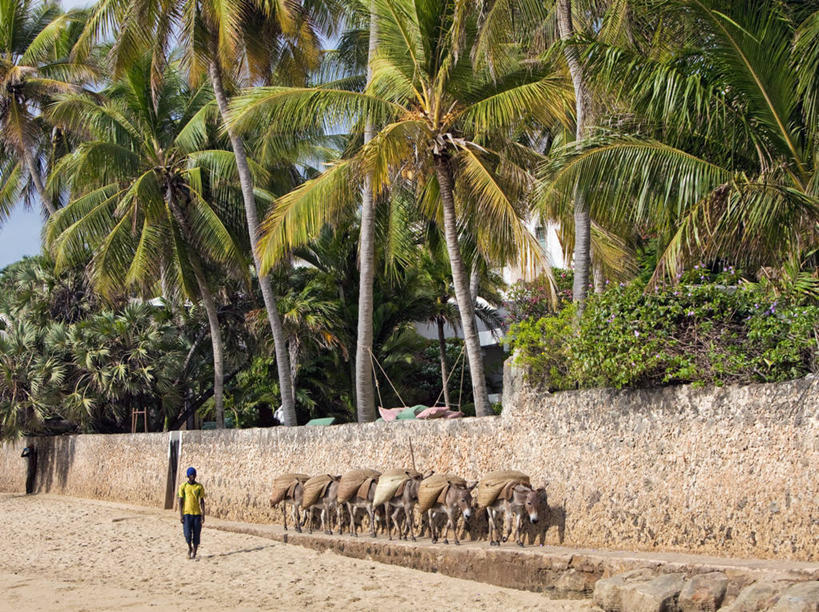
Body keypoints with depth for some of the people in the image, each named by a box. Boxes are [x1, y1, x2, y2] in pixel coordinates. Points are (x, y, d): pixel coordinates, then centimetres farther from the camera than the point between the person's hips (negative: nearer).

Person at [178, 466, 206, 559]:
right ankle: (189, 547, 18)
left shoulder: (199, 487, 4)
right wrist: (180, 515, -5)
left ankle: (194, 552, 13)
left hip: (197, 513, 1)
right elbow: (180, 501, 2)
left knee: (196, 534, 1)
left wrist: (203, 515, -1)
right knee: (187, 533, -9)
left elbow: (202, 501, 5)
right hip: (186, 513, -1)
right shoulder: (183, 486, 2)